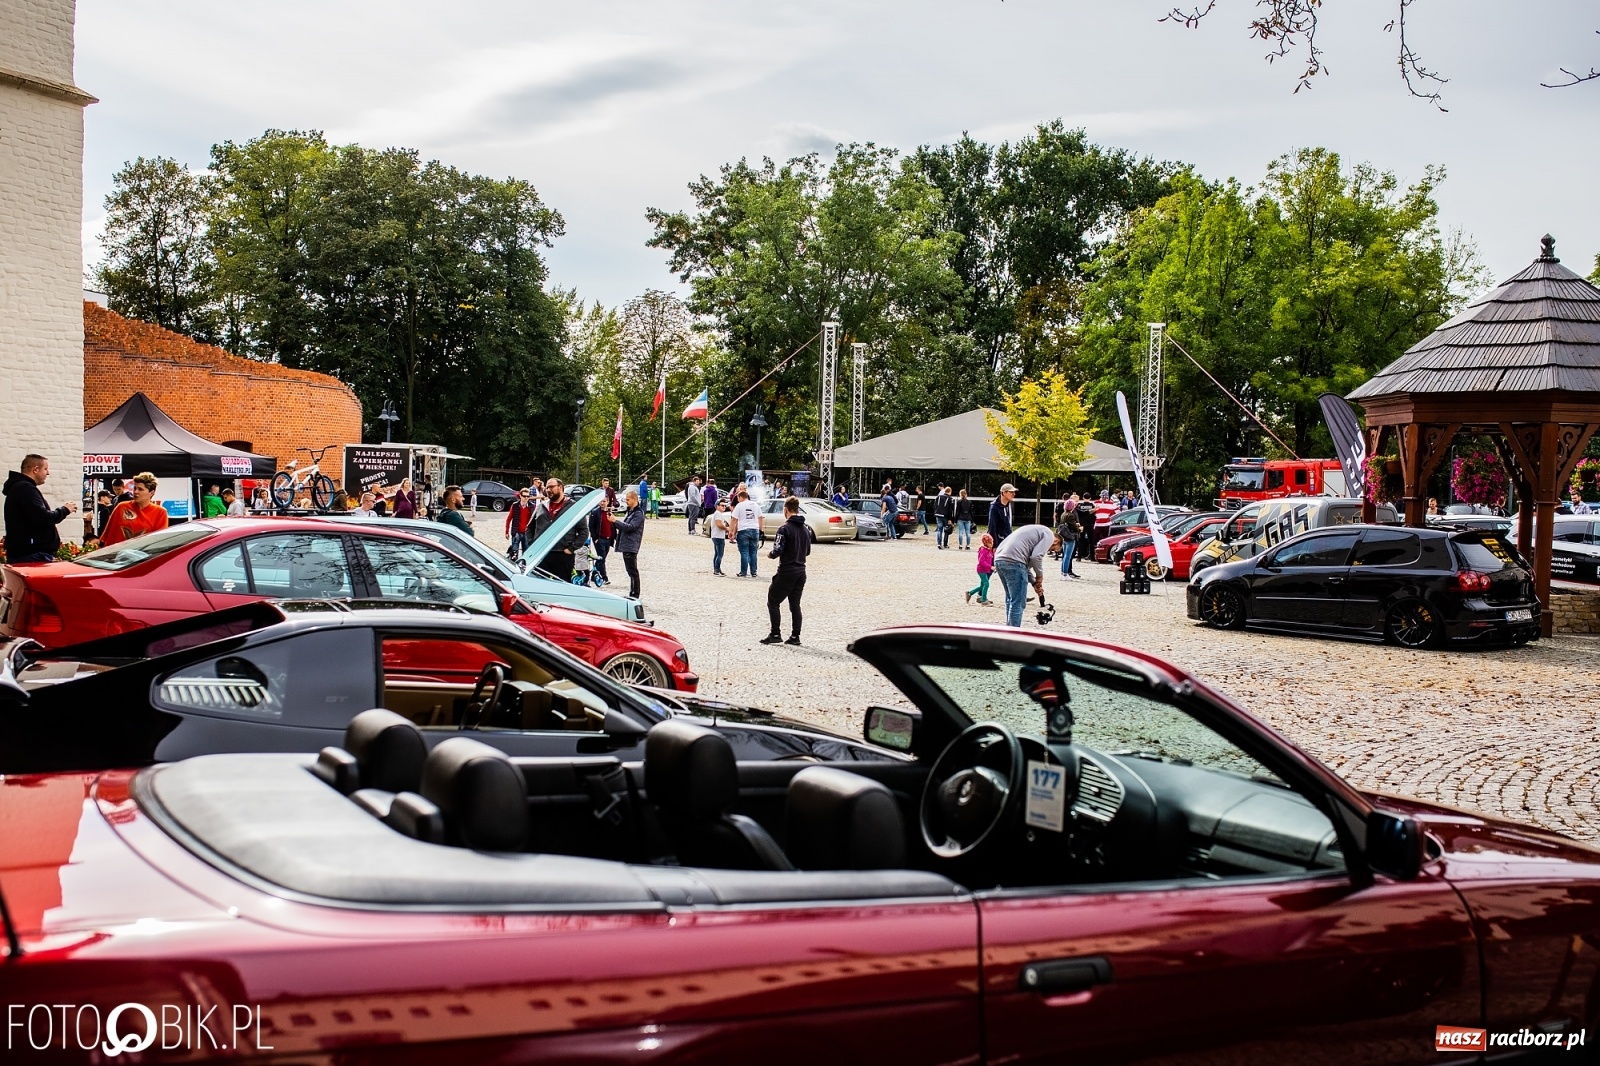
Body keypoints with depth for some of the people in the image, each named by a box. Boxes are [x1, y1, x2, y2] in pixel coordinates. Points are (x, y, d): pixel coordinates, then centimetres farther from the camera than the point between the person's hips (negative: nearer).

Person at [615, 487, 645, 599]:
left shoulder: (638, 513, -11)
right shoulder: (629, 511, 18)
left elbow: (630, 527, -21)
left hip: (631, 547, -9)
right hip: (625, 545, 9)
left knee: (633, 572, -7)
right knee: (630, 571, 13)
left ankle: (635, 596, -5)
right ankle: (632, 594, 19)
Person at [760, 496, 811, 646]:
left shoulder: (785, 528, -14)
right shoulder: (806, 528, 8)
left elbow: (777, 551, -18)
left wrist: (770, 554, 2)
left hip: (786, 571, -7)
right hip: (801, 571, 7)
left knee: (773, 602, 5)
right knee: (795, 604, 12)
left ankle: (775, 634, 3)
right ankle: (795, 636, 10)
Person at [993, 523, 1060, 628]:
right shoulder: (1049, 535, 4)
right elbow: (1036, 557, -11)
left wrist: (1034, 583, 22)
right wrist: (1040, 576, 5)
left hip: (999, 559, 9)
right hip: (1012, 561, -9)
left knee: (1011, 600, 21)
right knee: (1018, 603, -4)